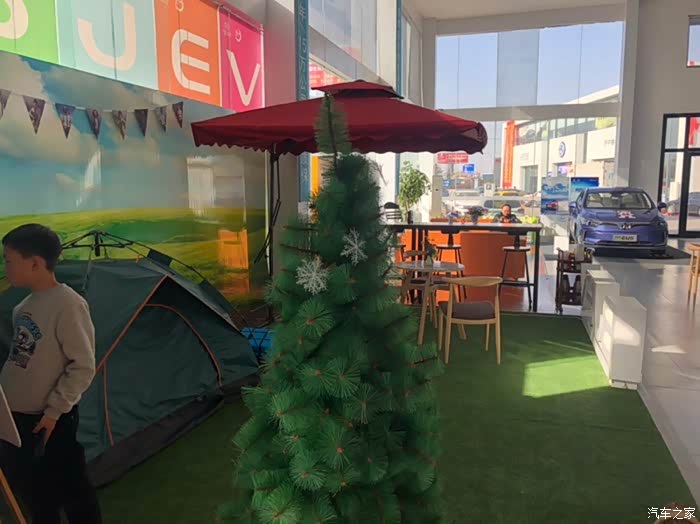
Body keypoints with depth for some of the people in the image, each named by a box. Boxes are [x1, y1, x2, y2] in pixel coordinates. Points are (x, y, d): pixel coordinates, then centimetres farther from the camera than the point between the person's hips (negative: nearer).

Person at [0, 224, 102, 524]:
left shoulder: (67, 304, -21)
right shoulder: (24, 306, 5)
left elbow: (83, 367, -19)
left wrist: (54, 411, -17)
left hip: (48, 422, -8)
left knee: (71, 492, 7)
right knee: (33, 491, 22)